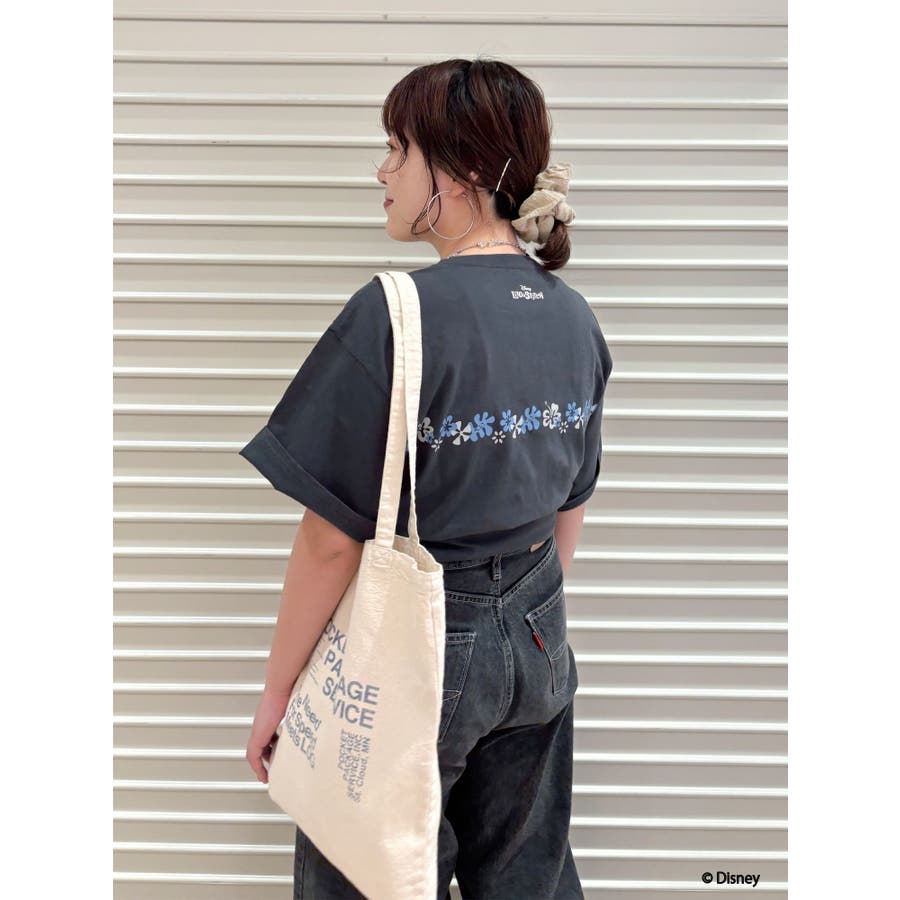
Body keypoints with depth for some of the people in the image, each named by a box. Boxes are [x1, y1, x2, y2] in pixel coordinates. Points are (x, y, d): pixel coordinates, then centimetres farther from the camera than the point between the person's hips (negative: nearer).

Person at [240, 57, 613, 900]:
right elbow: (569, 506, 8)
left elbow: (334, 536, -19)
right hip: (537, 644, 7)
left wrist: (276, 690, -6)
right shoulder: (573, 315, -1)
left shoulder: (395, 315, -23)